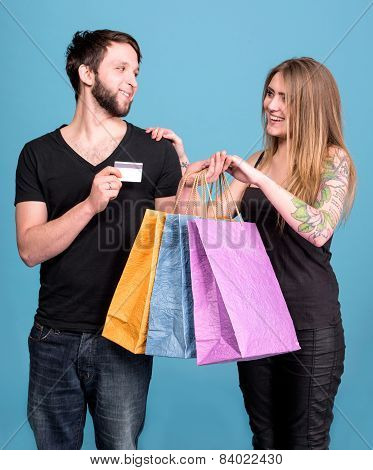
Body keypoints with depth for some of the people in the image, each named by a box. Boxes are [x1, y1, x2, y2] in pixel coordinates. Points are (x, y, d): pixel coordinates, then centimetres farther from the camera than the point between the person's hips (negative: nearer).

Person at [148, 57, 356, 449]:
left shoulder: (333, 160, -8)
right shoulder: (259, 160, 7)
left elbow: (319, 231, -26)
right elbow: (214, 217, 1)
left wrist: (259, 178, -30)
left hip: (309, 324, -5)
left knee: (306, 442, 8)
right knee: (264, 440, 18)